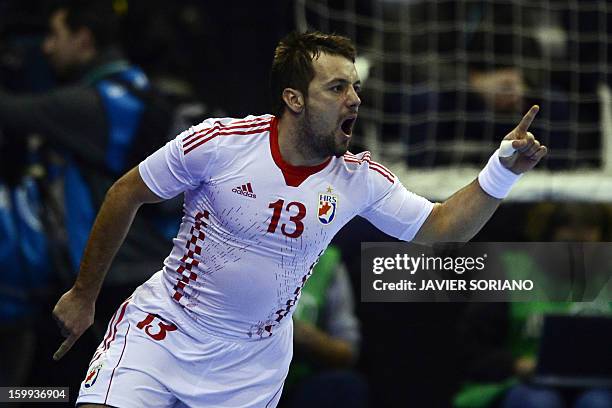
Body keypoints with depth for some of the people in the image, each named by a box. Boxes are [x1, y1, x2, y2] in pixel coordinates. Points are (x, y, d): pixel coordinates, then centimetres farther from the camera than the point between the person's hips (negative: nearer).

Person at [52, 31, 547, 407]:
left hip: (254, 364, 3)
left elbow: (441, 226, 0)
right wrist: (84, 295, 2)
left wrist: (504, 170, -17)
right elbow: (125, 194, -5)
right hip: (163, 329, -3)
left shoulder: (359, 179, -7)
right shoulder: (219, 142, -17)